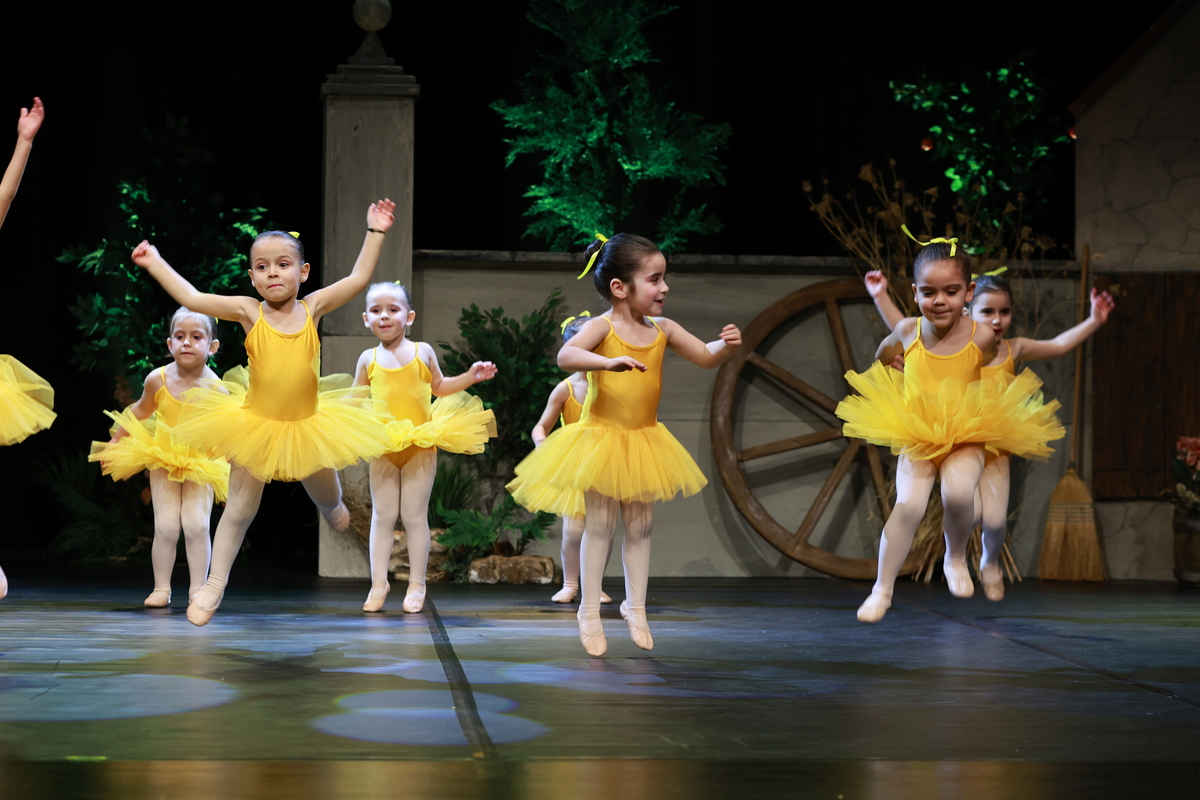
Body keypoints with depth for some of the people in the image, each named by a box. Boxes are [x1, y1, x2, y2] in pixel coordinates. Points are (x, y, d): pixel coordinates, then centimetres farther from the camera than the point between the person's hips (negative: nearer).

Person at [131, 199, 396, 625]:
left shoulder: (313, 307, -7)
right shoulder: (249, 312, -12)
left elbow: (358, 278, -6)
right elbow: (192, 298, -16)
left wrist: (375, 233, -8)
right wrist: (155, 263, -17)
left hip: (307, 425, 2)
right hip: (254, 425, -2)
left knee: (328, 498, 22)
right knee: (240, 507, 3)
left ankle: (333, 508, 61)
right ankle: (214, 585, 14)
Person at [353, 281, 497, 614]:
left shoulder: (423, 352, 1)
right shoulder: (368, 359, 3)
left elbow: (439, 387, 14)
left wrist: (471, 376, 3)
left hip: (420, 445, -1)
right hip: (382, 448, 1)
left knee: (414, 516, 2)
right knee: (382, 516, 6)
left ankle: (416, 585, 10)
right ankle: (378, 583, 12)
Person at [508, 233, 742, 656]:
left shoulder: (662, 329, 1)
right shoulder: (602, 327, -15)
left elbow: (706, 357, 8)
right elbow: (566, 355, -34)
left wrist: (726, 345, -14)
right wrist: (609, 361, -49)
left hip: (643, 442, 5)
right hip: (599, 440, -5)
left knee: (639, 526, 10)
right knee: (600, 525, -1)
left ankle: (635, 608, 21)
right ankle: (589, 613, 8)